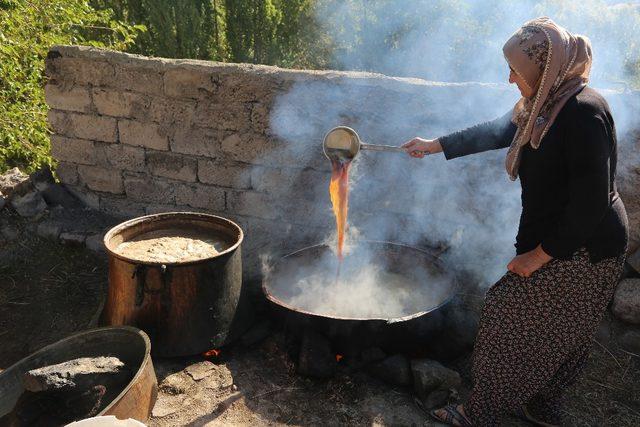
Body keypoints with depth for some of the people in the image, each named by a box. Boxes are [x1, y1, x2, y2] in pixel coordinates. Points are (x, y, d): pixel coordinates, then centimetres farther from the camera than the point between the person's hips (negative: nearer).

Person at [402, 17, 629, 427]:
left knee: (508, 315, 1)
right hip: (566, 246, 9)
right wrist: (434, 145, 21)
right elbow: (497, 131, 19)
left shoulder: (583, 111, -24)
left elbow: (591, 204, -27)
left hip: (580, 253, -9)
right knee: (560, 335, 21)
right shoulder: (545, 105, 5)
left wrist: (537, 255, -19)